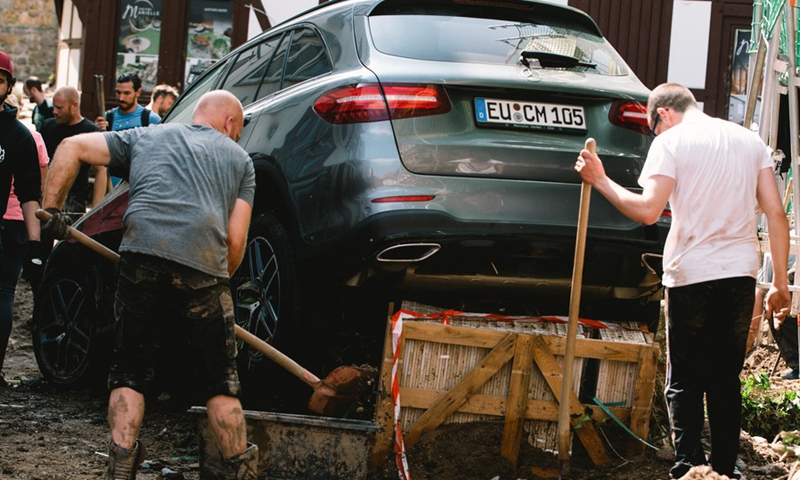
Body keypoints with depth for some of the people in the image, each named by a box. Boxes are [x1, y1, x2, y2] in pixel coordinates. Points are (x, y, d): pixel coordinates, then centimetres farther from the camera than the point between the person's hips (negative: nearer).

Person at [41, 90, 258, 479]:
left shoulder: (145, 137, 29)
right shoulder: (239, 158, 24)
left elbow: (73, 147, 19)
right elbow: (236, 239, 14)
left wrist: (50, 209, 19)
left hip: (141, 253, 1)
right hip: (203, 263, -1)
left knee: (130, 371, 15)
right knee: (219, 381, 13)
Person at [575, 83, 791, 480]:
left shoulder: (671, 141, -3)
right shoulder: (750, 140, 12)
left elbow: (647, 211, -15)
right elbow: (776, 215, 7)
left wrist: (600, 181, -2)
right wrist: (780, 283, 10)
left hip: (691, 276, -4)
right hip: (741, 275, 4)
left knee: (685, 382, 6)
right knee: (726, 380, 13)